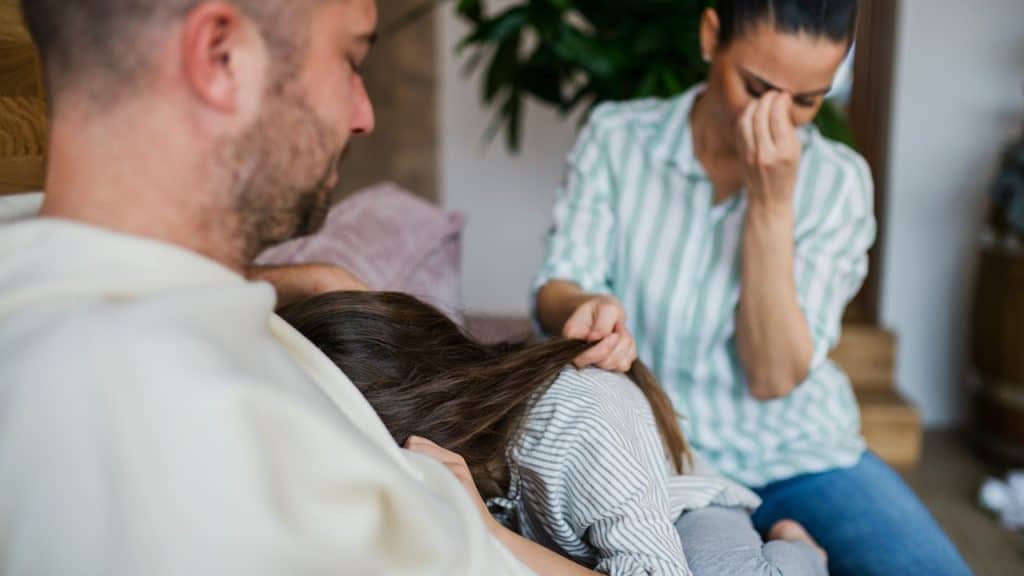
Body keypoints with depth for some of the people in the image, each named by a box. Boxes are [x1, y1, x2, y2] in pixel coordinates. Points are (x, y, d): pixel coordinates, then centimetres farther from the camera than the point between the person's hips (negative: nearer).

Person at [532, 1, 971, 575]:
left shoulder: (837, 182, -6)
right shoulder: (617, 137, -4)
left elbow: (773, 377, -12)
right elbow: (555, 290, -8)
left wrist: (771, 202, -20)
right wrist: (589, 308, -31)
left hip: (793, 452, 0)